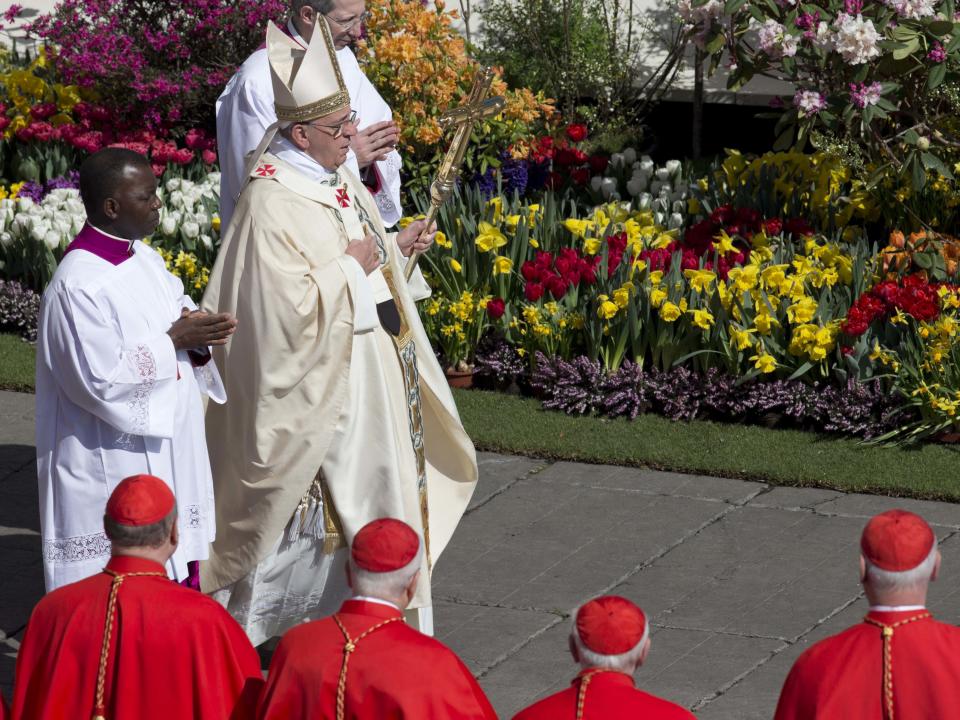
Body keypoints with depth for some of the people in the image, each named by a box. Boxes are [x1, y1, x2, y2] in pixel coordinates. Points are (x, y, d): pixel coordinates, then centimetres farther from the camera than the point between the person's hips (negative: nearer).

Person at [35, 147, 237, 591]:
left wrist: (197, 336, -8)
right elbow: (102, 380, -23)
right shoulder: (76, 285, -21)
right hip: (115, 466, -9)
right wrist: (174, 341, -19)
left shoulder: (146, 259, 6)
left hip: (168, 449, 9)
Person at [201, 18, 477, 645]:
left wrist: (395, 247, 2)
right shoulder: (272, 204, -24)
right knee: (304, 503, 0)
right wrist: (351, 265, -20)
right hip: (315, 389, -9)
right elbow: (290, 306, -28)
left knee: (361, 493, 17)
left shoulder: (336, 180, 4)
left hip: (368, 370, 9)